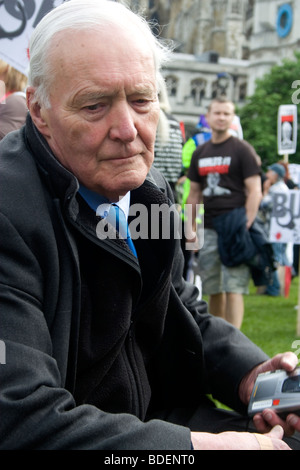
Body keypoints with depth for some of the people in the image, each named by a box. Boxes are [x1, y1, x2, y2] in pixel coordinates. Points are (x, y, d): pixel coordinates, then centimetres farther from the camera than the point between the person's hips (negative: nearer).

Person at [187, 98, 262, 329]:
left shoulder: (242, 149, 0)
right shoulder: (200, 153, 16)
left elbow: (255, 192, -6)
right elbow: (194, 193, 20)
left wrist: (246, 226, -14)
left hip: (234, 228, -6)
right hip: (208, 229, 6)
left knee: (233, 288, -10)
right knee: (213, 288, 9)